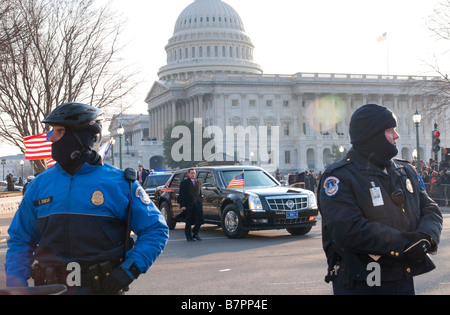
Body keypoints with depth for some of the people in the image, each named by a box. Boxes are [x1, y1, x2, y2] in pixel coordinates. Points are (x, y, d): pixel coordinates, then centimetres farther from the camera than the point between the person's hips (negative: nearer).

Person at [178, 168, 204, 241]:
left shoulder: (197, 182, 16)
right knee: (189, 222, 4)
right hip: (189, 206, -4)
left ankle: (195, 233, 19)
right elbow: (181, 195, -6)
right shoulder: (184, 183, -1)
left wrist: (200, 203, 9)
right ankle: (189, 236, 15)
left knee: (200, 220, -2)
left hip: (197, 205, 4)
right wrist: (182, 205, -14)